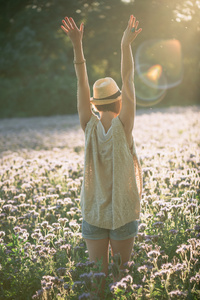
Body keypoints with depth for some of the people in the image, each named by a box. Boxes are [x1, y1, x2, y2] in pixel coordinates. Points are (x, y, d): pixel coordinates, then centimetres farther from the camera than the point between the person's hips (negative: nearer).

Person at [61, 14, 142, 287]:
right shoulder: (122, 126, -14)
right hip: (123, 214, -2)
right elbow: (128, 81, -14)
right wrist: (126, 45, -14)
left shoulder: (90, 127, -9)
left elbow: (82, 84, -11)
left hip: (93, 213, 2)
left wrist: (77, 45, -13)